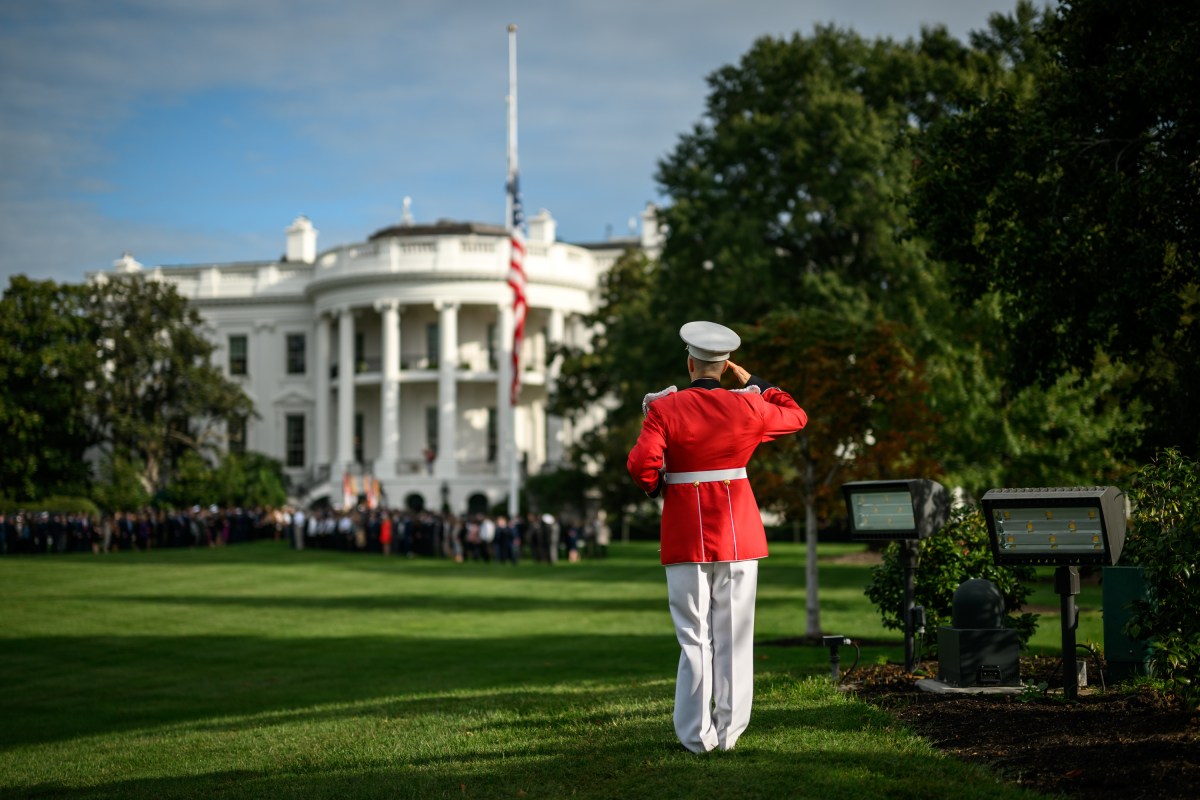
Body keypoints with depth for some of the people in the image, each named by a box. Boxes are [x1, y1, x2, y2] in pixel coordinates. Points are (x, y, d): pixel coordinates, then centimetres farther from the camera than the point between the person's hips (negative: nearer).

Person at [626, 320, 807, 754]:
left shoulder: (664, 408, -7)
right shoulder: (748, 406, -2)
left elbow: (642, 464, -17)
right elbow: (796, 417, 15)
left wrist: (656, 488, 4)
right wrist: (754, 384, 16)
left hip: (685, 534, -1)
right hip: (738, 532, 1)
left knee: (694, 637, 5)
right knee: (734, 635, 7)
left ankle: (697, 735, 5)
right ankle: (729, 730, 10)